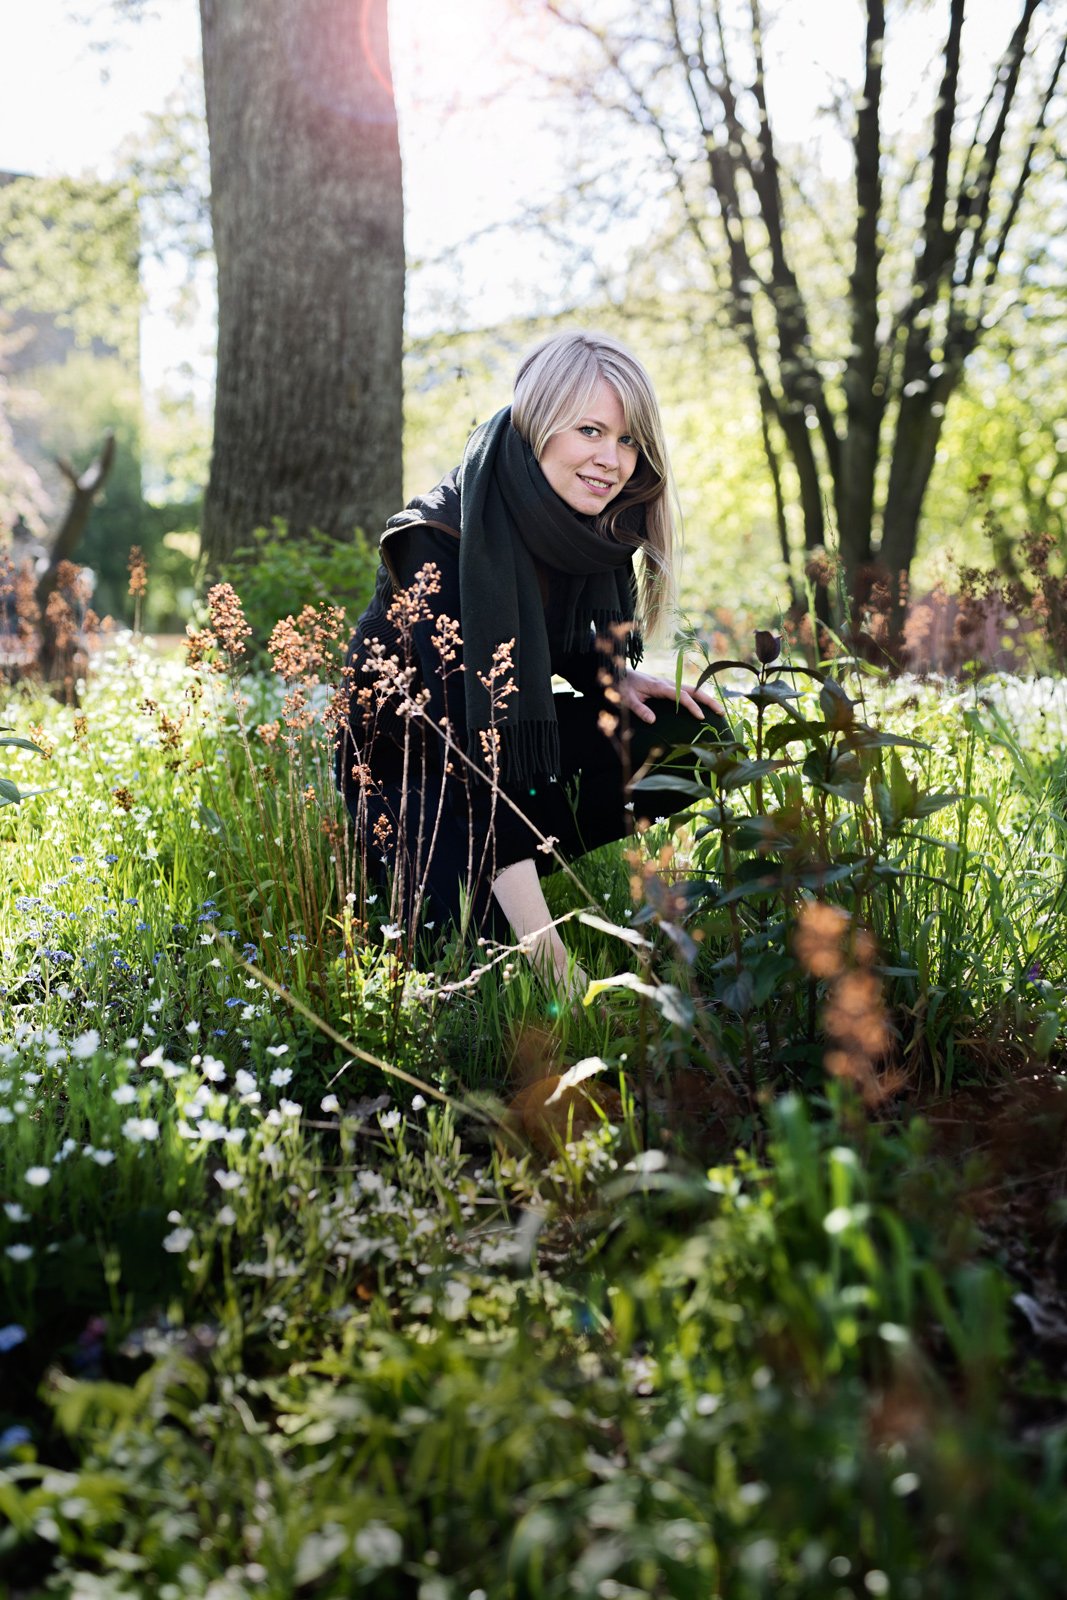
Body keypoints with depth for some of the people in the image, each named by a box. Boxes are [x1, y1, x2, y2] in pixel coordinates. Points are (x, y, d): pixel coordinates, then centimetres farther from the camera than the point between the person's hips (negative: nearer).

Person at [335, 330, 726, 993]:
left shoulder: (589, 521, -9)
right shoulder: (442, 537, -30)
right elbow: (472, 735, -36)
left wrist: (615, 680, -11)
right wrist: (546, 947, -41)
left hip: (524, 734, 7)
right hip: (407, 758, -7)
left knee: (694, 737, -13)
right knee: (480, 930, -31)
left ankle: (518, 863, -4)